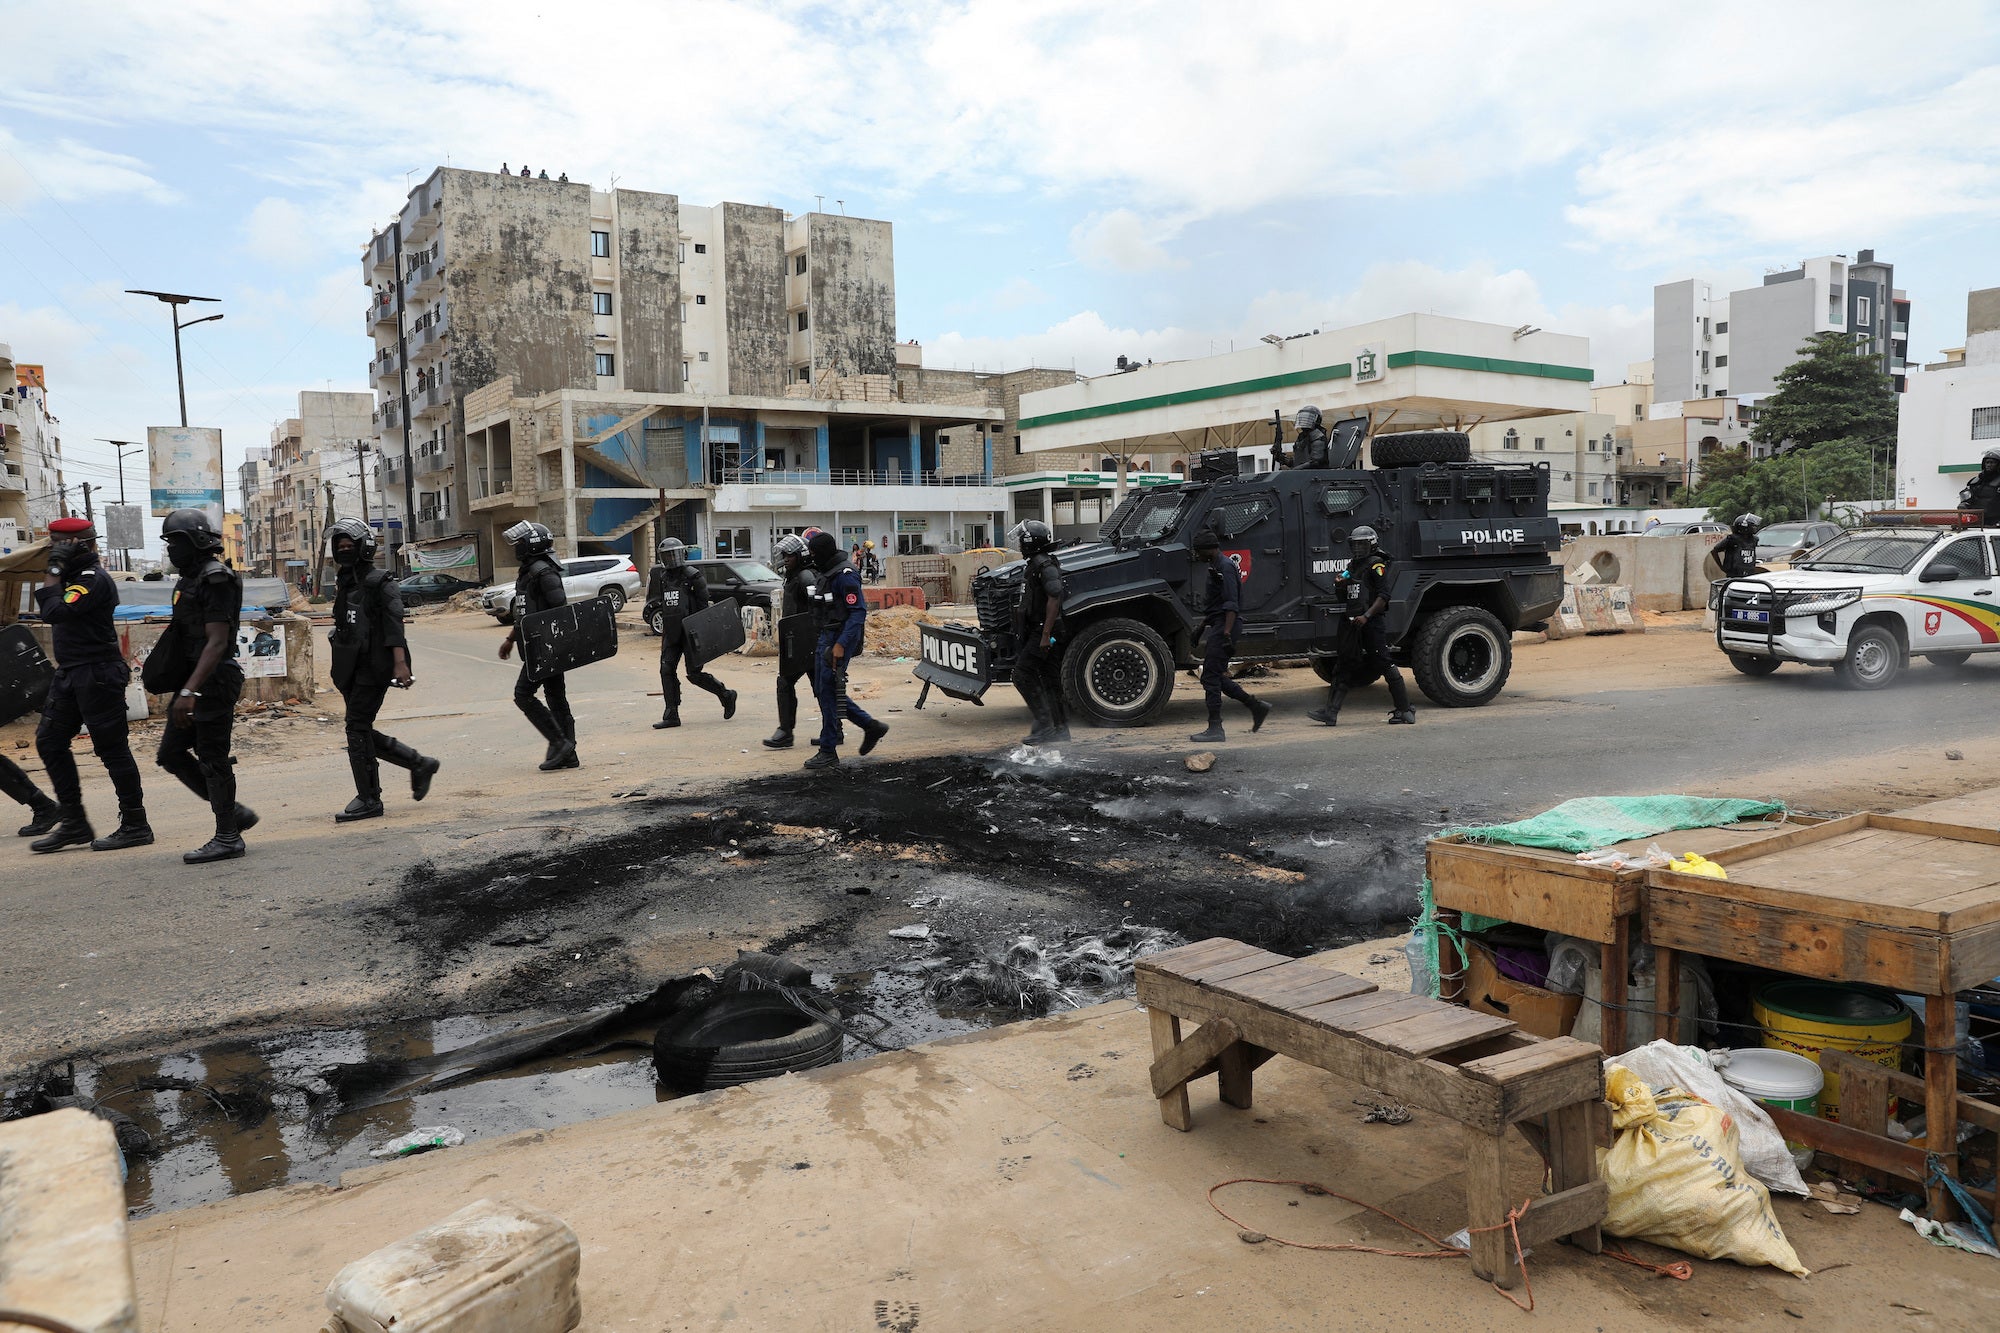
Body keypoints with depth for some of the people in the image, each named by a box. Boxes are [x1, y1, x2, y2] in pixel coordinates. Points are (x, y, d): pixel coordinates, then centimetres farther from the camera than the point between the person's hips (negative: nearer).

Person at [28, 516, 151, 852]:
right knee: (50, 742, 11)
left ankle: (135, 825, 4)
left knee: (112, 749, -4)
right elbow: (52, 612, 17)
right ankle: (74, 824, 17)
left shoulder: (94, 579, -15)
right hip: (70, 674, 10)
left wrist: (54, 570, -17)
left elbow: (54, 612, -23)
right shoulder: (74, 577, 14)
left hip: (97, 676, -10)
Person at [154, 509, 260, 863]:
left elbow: (217, 642, -22)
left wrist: (190, 690, -27)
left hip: (213, 683, -10)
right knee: (171, 753, 11)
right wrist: (185, 690, 22)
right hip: (192, 684, 10)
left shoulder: (217, 580, -15)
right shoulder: (190, 579, 16)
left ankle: (228, 838, 6)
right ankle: (234, 812, 19)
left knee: (213, 760, -4)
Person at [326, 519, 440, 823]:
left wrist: (400, 663, -26)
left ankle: (368, 800, -2)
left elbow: (394, 626, -17)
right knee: (361, 731, 8)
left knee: (357, 727, -9)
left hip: (373, 667, -9)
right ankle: (419, 763, 20)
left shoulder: (380, 584, -9)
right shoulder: (344, 584, 17)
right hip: (352, 669, 9)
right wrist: (340, 671, 24)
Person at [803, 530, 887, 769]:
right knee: (823, 692, 12)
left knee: (829, 693, -6)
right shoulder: (824, 574, 14)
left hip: (839, 641, -10)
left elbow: (858, 612, -22)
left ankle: (828, 751, 3)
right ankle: (871, 727, 22)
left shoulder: (845, 575, -16)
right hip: (825, 638, 10)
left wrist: (841, 644, -26)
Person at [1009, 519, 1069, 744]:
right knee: (1047, 678, 11)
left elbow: (1055, 598, -25)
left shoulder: (1044, 566, -16)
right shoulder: (1036, 564, 17)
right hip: (1036, 631, 10)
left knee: (1022, 674, -10)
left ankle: (1044, 724, -9)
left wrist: (1046, 634, -27)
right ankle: (1060, 728, 15)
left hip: (1042, 632, -10)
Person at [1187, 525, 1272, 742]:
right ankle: (1256, 705, 19)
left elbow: (1232, 605, -21)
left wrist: (1226, 633, -26)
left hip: (1222, 629, -10)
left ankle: (1215, 729, -6)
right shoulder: (1215, 566, 18)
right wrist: (1203, 625, 29)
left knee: (1211, 677, -9)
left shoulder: (1225, 567, -13)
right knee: (1215, 677, 12)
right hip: (1215, 627, 10)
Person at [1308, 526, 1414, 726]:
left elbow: (1384, 596, -15)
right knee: (1346, 667, 4)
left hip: (1373, 624, -8)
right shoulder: (1352, 566, 20)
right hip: (1354, 624, 8)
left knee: (1384, 665, -5)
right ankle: (1330, 712, 2)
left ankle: (1406, 711, 3)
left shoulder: (1376, 565, -6)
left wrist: (1366, 616, -24)